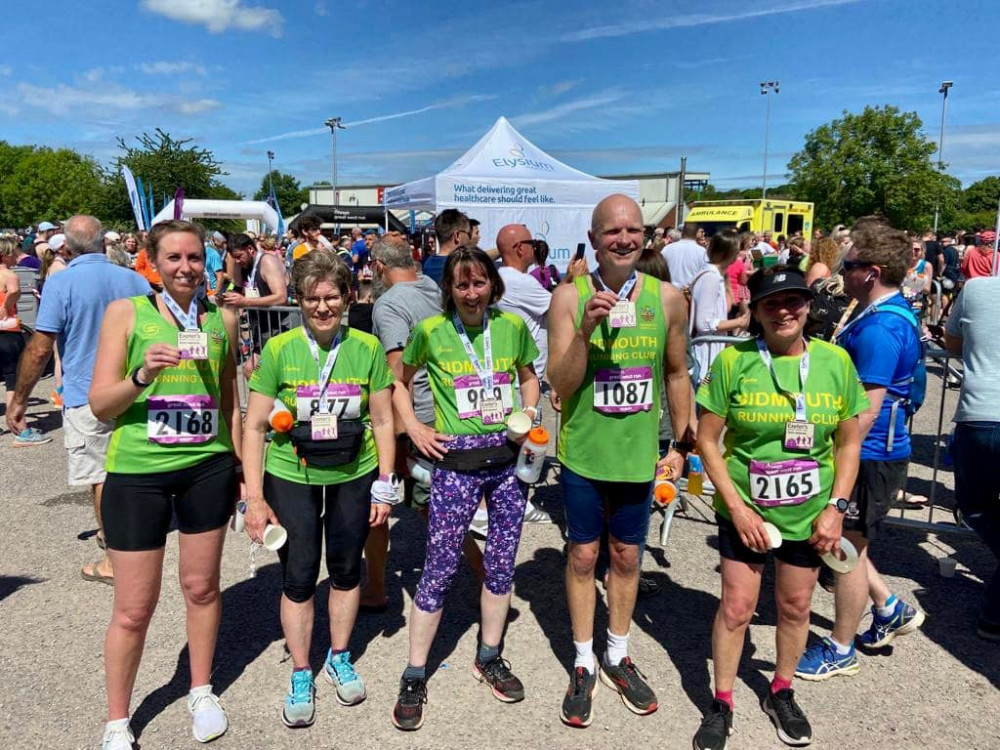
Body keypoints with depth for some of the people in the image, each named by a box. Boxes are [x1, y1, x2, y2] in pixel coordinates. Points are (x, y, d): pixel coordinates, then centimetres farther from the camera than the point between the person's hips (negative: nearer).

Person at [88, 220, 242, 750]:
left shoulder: (221, 318, 5)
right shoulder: (125, 312, -3)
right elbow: (99, 404, -6)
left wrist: (241, 466, 15)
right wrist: (142, 376, -24)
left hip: (207, 467, 3)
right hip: (137, 471, -2)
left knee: (201, 587, 14)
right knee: (134, 609, 4)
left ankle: (202, 692, 36)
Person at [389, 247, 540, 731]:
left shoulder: (512, 326, 1)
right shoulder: (431, 331, -5)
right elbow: (400, 381, 10)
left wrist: (529, 414, 1)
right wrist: (414, 428, -2)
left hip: (509, 457, 3)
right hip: (455, 461, -3)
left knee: (502, 561, 12)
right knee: (440, 568, -1)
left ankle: (489, 658, 33)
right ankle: (414, 678, 16)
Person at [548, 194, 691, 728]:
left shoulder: (667, 298, -4)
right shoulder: (570, 296, -11)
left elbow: (676, 374, 8)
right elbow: (560, 385, -14)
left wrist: (680, 445, 9)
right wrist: (586, 328, -28)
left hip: (638, 454, 2)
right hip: (584, 453, -2)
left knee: (627, 557, 16)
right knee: (583, 556, 10)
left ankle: (618, 657, 37)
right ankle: (583, 665, 29)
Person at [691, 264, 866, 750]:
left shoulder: (835, 361, -6)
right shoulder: (734, 361, -13)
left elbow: (849, 442, 3)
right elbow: (707, 440, -8)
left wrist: (836, 507, -6)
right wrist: (737, 507, -14)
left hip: (809, 514, 3)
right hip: (744, 512, -2)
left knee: (796, 607, 17)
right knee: (736, 607, 4)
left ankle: (781, 694, 40)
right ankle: (721, 705, 25)